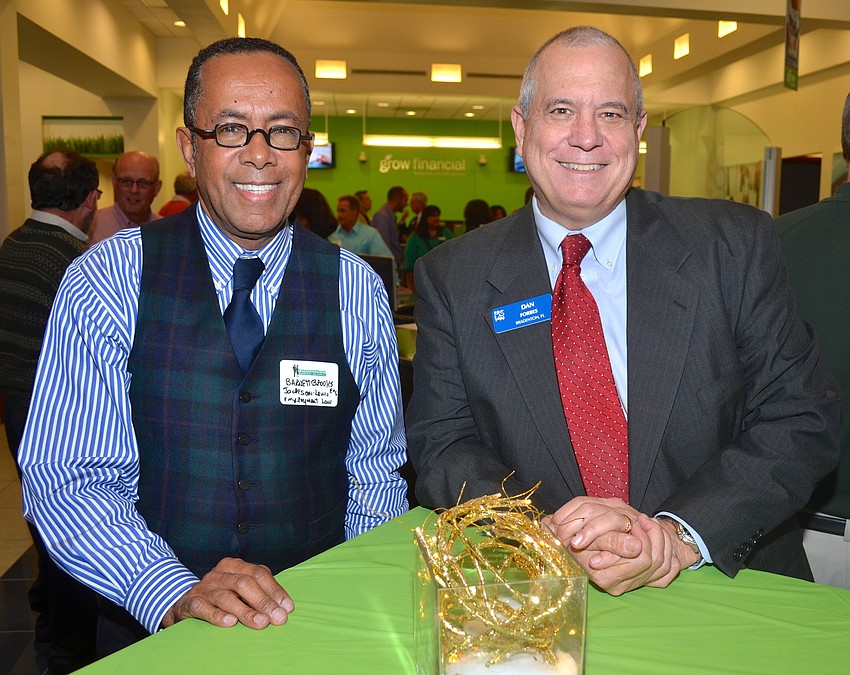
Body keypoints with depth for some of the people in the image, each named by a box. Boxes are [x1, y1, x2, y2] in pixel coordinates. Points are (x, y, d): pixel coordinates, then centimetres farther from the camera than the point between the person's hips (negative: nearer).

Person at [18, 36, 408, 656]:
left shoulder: (357, 291, 0)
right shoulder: (106, 280, -4)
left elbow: (374, 475, 5)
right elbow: (64, 479, -8)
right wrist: (174, 592, -21)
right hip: (150, 624, 0)